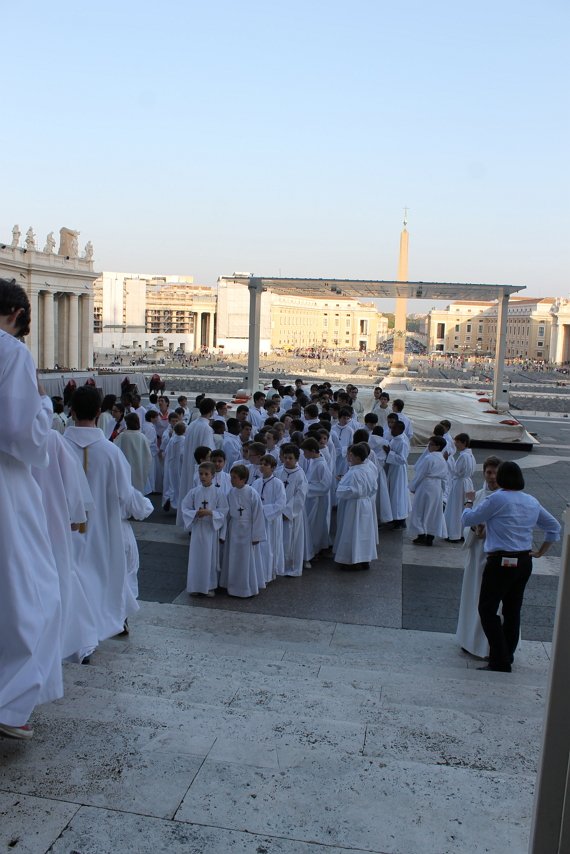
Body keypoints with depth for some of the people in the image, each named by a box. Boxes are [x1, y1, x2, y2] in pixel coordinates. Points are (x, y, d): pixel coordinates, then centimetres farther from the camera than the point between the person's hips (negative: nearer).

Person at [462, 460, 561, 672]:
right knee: (513, 610, 16)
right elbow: (554, 527, 20)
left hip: (501, 562, -7)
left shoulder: (497, 499, -13)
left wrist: (469, 502, 15)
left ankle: (500, 661, -1)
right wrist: (541, 551, 23)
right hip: (525, 562, 7)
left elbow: (468, 519, -4)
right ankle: (507, 655, 27)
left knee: (488, 609, 1)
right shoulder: (532, 502, 9)